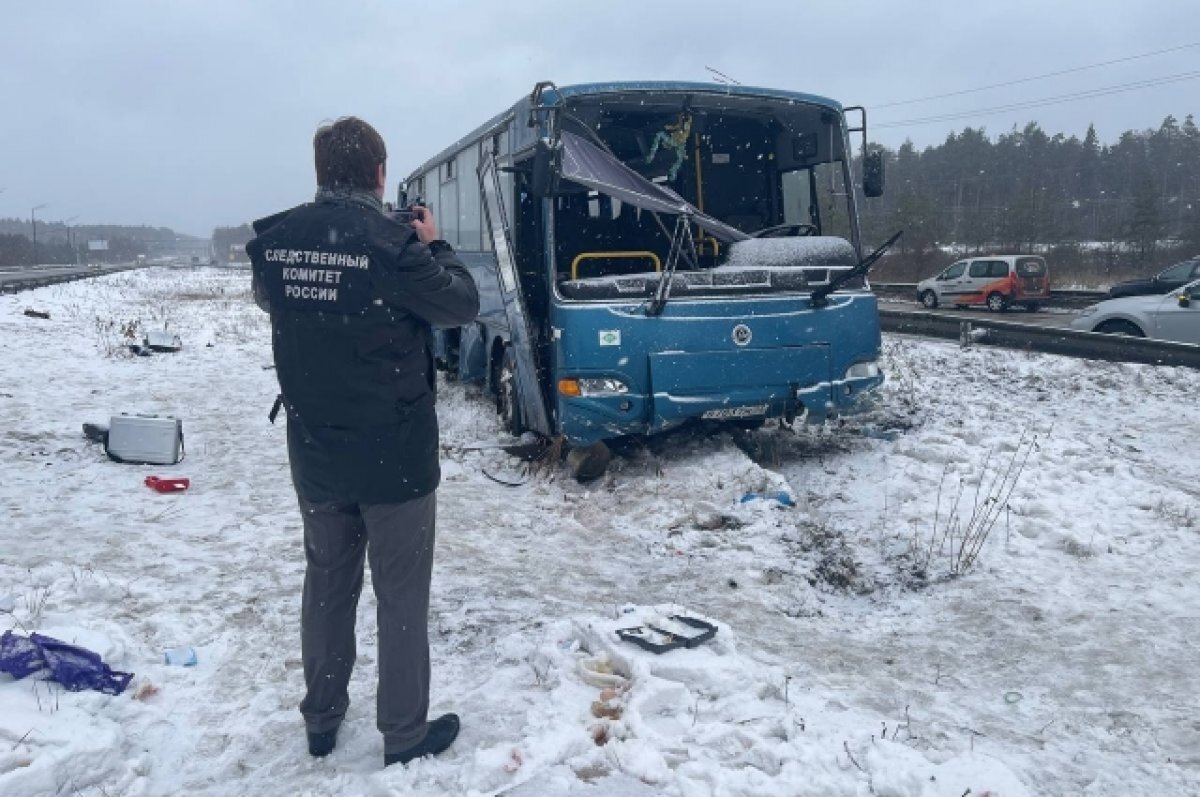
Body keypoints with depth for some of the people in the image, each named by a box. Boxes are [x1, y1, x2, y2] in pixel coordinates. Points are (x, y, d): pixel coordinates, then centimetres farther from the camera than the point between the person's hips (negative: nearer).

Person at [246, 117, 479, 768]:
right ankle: (404, 734, 21)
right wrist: (433, 245, 6)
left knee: (327, 582, 21)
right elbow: (462, 305, -7)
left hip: (314, 454, 5)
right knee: (401, 595, 9)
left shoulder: (273, 240, -4)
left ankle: (321, 719, 34)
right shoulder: (392, 242, -19)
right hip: (394, 453, -5)